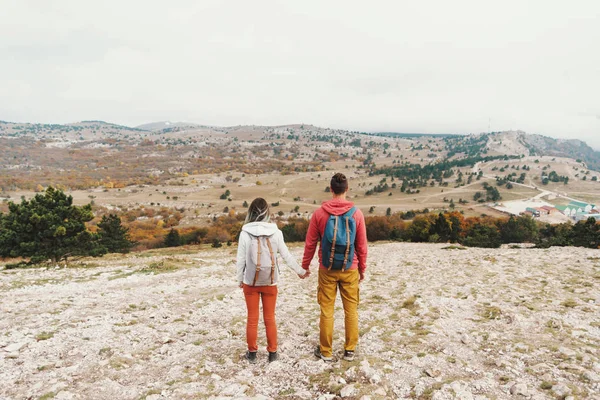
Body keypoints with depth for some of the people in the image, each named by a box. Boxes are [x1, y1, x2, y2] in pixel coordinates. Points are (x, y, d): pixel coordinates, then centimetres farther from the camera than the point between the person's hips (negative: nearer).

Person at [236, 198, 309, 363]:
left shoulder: (245, 233, -11)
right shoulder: (275, 232, -8)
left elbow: (241, 259, -5)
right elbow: (287, 255, -2)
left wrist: (240, 279, 10)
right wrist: (300, 271, 12)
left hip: (250, 282, -1)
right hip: (270, 282, 1)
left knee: (252, 319, 14)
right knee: (270, 318, 15)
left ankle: (252, 353, 23)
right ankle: (272, 352, 22)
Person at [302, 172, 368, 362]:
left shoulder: (320, 213, -6)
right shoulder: (356, 213, -6)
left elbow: (310, 243, -1)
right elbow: (362, 245, 0)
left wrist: (305, 265, 12)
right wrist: (362, 268, 12)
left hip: (327, 269, 0)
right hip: (350, 269, 0)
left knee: (326, 309, 8)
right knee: (351, 310, 11)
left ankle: (325, 351, 18)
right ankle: (350, 350, 19)